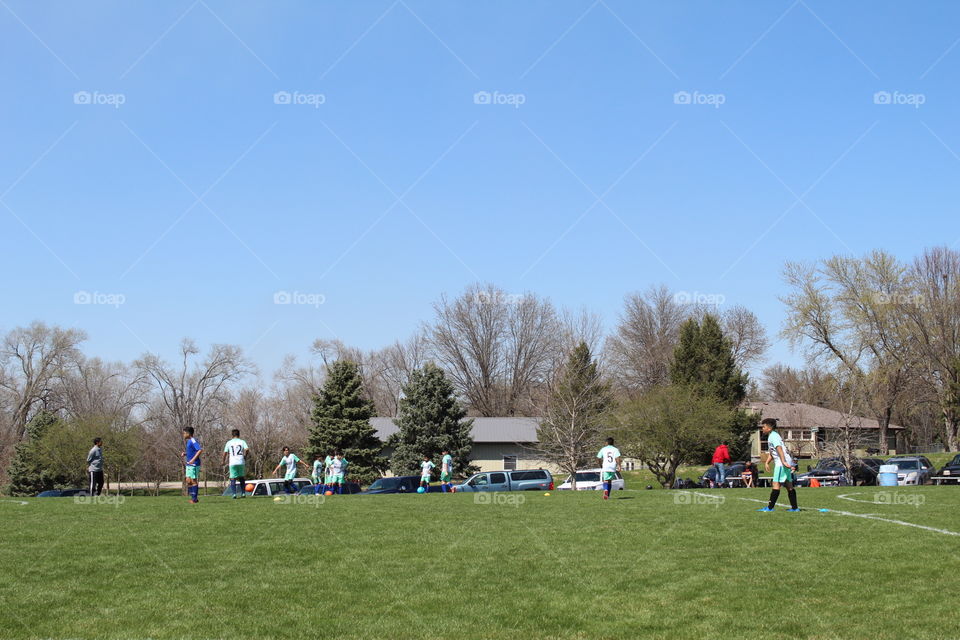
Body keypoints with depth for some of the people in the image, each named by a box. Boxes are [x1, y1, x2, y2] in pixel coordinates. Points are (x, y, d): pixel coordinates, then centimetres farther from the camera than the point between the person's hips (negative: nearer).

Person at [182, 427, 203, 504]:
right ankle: (193, 497, 17)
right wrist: (185, 454, 9)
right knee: (188, 481, 11)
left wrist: (193, 459, -26)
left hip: (193, 465, -10)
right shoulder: (189, 441, 15)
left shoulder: (193, 441, -15)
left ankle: (195, 499, 2)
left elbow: (200, 450, -25)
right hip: (189, 465, 10)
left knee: (194, 481, -4)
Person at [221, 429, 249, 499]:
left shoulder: (229, 443, 7)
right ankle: (243, 493, 14)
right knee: (242, 478, 15)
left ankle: (234, 494, -10)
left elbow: (225, 453, 5)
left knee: (233, 478, 1)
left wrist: (223, 461, 18)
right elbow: (247, 449, -9)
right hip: (241, 462, 1)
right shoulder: (242, 442, 7)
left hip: (232, 463, -1)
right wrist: (245, 456, 8)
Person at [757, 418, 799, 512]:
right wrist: (766, 462, 15)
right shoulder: (771, 436, 22)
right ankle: (794, 507, 9)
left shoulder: (773, 436, -10)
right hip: (785, 463, 10)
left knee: (776, 484, -10)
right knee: (789, 485, 9)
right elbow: (771, 453, 28)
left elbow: (779, 449, -23)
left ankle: (770, 507, -11)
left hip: (781, 463, -10)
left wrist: (783, 462, -32)